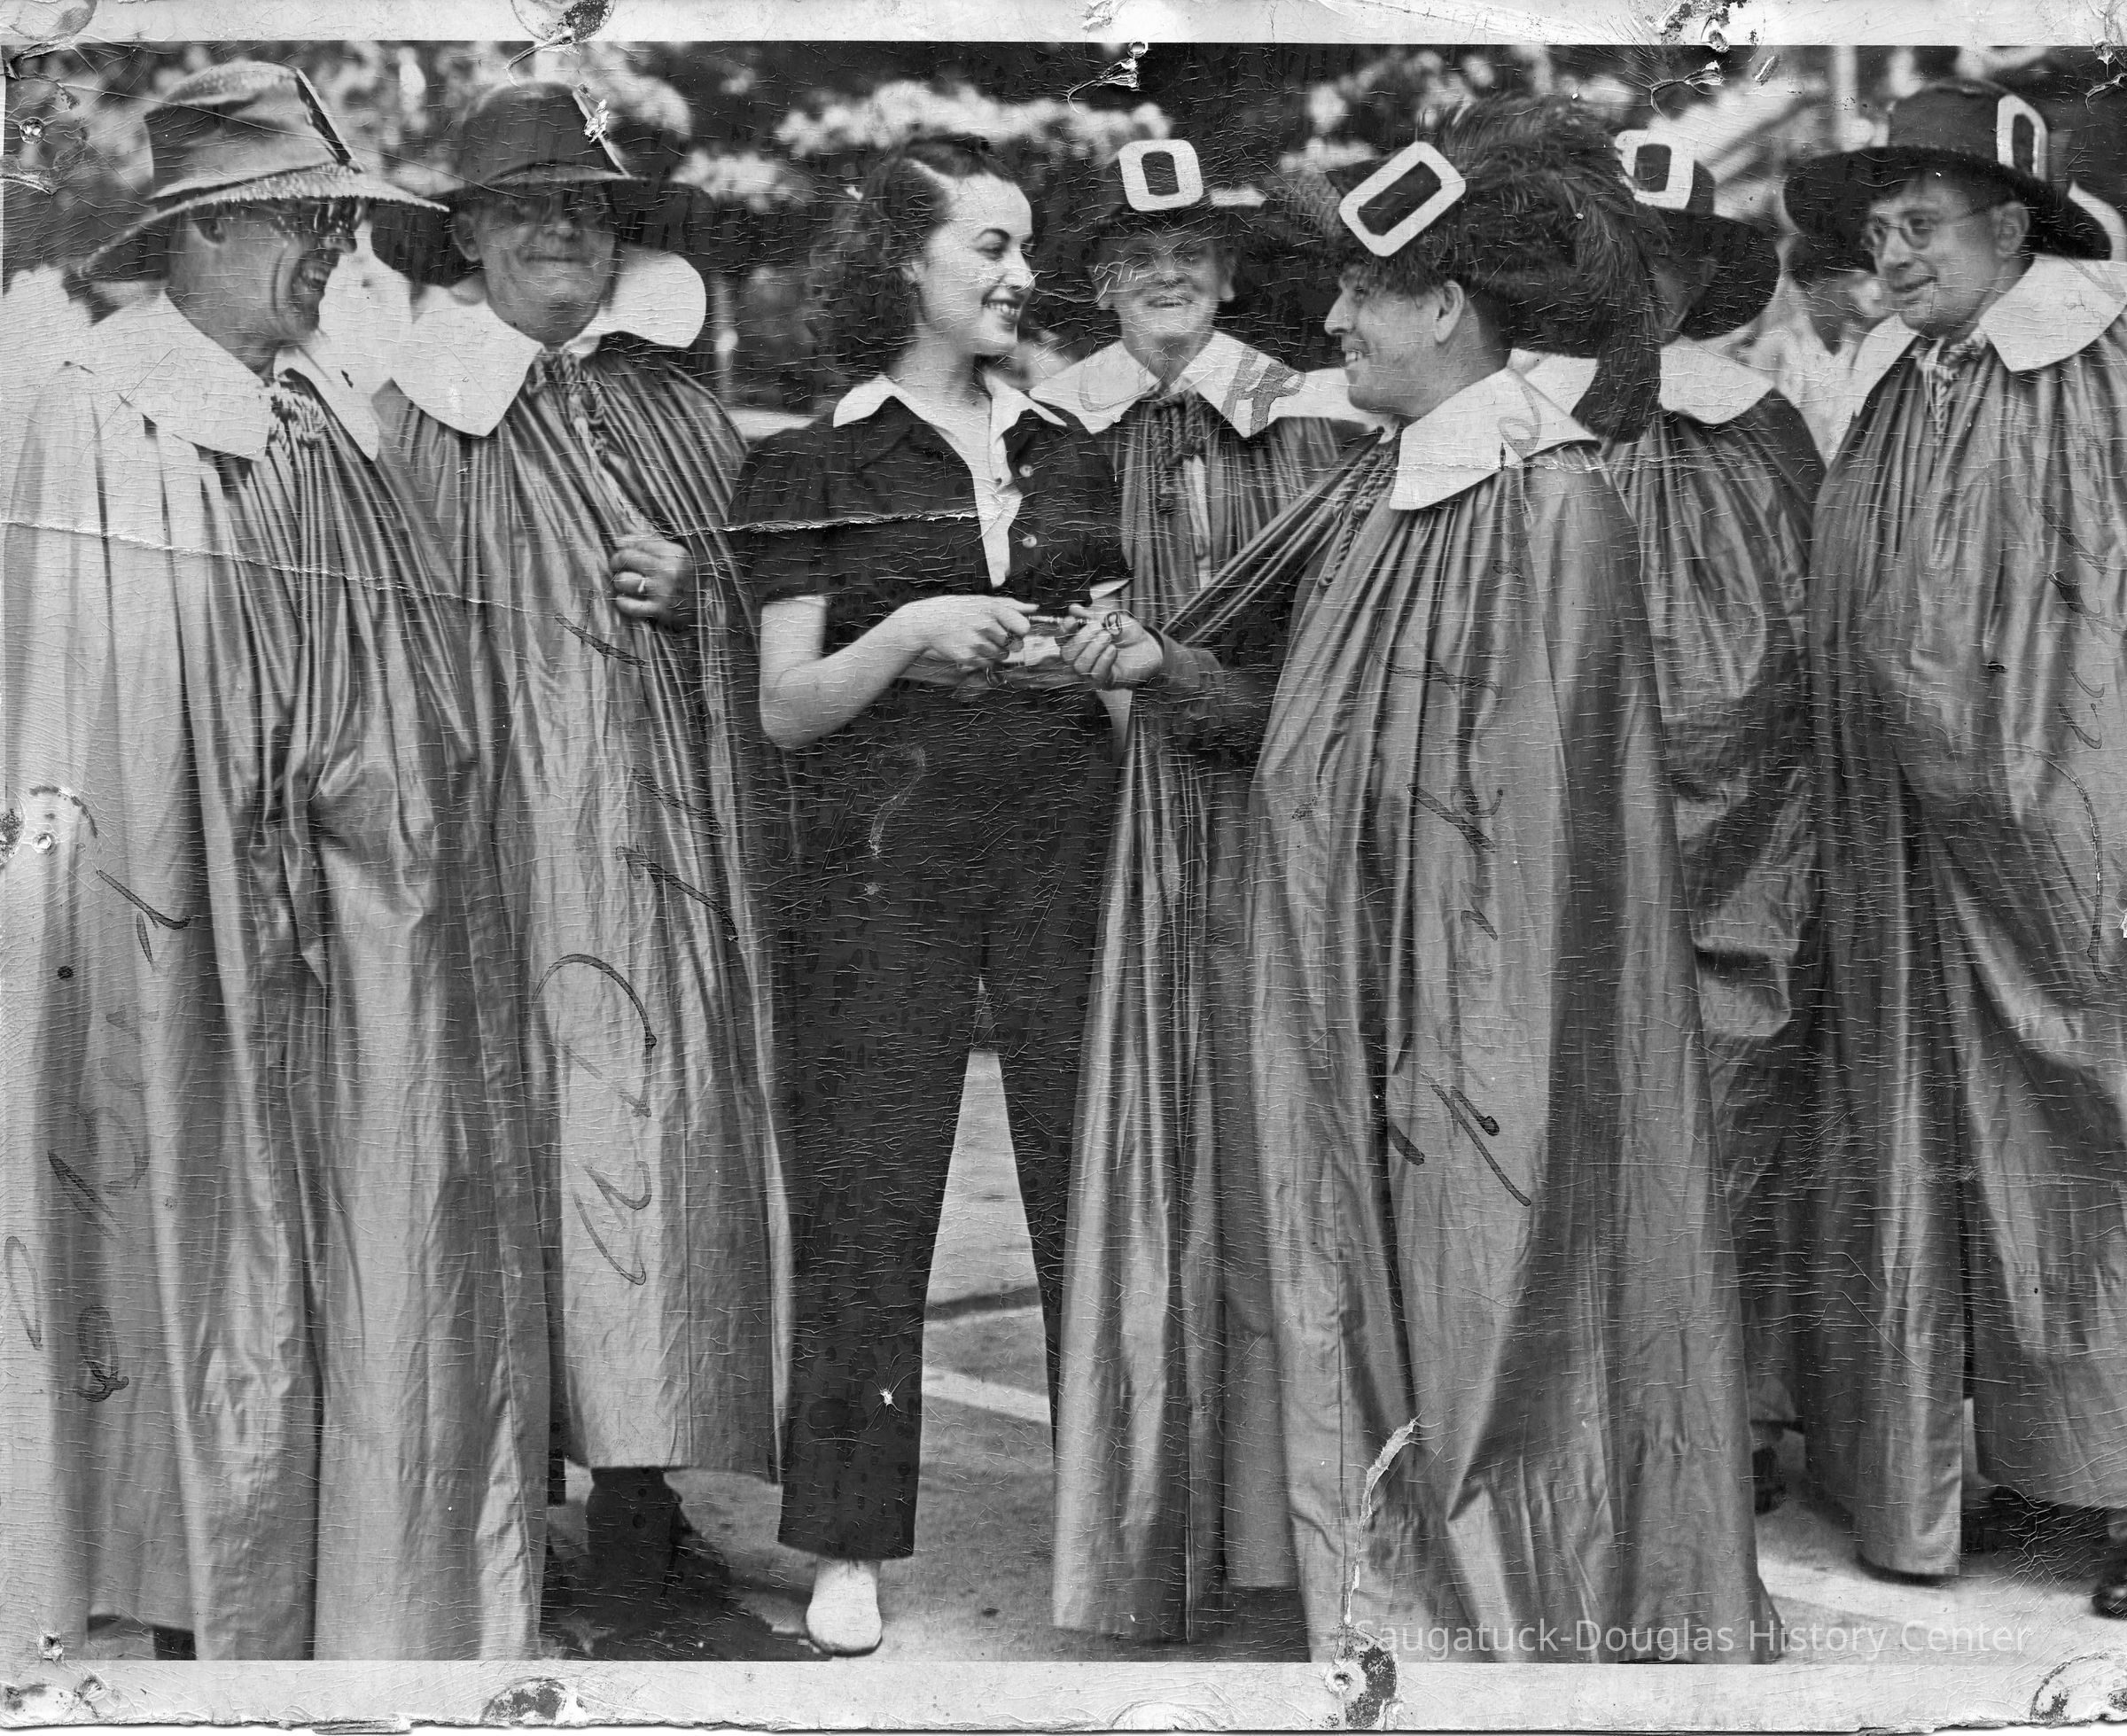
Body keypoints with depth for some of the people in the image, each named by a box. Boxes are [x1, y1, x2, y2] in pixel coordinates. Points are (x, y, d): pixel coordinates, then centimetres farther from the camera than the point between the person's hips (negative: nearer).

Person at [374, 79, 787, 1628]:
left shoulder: (683, 413, 15)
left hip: (676, 833, 4)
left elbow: (764, 621, 19)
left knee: (668, 1128, 1)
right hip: (517, 832, -3)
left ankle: (640, 1489, 8)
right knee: (534, 1137, -7)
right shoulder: (418, 419, 5)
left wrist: (693, 594, -2)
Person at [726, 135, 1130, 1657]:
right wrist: (909, 636, -17)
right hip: (888, 849, -3)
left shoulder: (1070, 455, 14)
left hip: (1068, 839, 3)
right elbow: (788, 710, -1)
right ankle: (853, 1544, 12)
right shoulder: (819, 464, 3)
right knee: (869, 1197, 0)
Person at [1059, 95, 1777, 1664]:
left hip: (1479, 1044, -8)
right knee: (1378, 1368, 14)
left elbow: (1548, 815, -18)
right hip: (1355, 1030, 8)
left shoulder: (1552, 508, -15)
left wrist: (1494, 1064, -19)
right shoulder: (1377, 500, 10)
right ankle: (1396, 1620, 26)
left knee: (1501, 1376, 3)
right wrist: (1171, 671, 1)